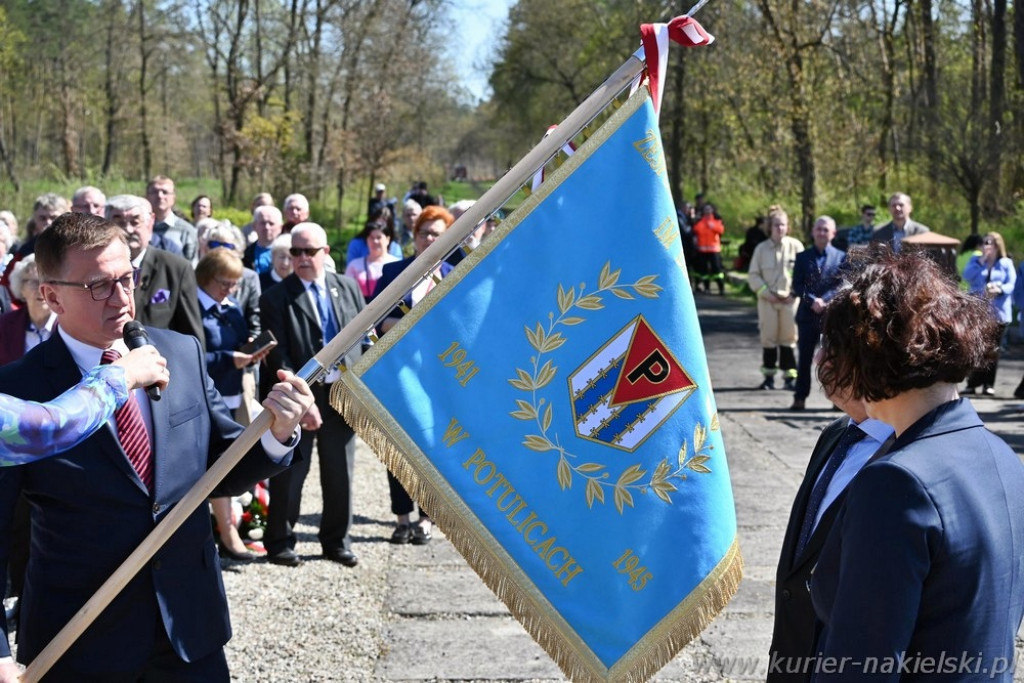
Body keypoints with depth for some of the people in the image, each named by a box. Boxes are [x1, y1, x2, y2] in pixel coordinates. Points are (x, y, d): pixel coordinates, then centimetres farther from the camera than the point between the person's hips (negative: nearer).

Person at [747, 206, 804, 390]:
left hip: (790, 300, -1)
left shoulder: (795, 245, -1)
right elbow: (753, 275, 4)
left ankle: (790, 376, 7)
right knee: (768, 338, 5)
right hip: (768, 299, 1)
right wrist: (766, 293, -7)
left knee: (789, 337, 3)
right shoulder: (761, 248, 2)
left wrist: (795, 293, -8)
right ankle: (768, 376, 14)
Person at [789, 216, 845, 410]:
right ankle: (800, 398, 10)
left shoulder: (841, 257, 5)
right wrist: (812, 301, -13)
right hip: (807, 314, 2)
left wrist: (824, 300, -15)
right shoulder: (802, 257, 10)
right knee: (804, 359, 5)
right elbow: (797, 285, 2)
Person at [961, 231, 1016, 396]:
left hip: (998, 313, -1)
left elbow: (1011, 284, -2)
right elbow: (967, 277, -3)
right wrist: (981, 261, -9)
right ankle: (972, 384, 1)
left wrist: (1000, 289, -22)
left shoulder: (1006, 263, 6)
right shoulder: (975, 260, 12)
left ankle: (989, 384, 7)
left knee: (993, 349, 1)